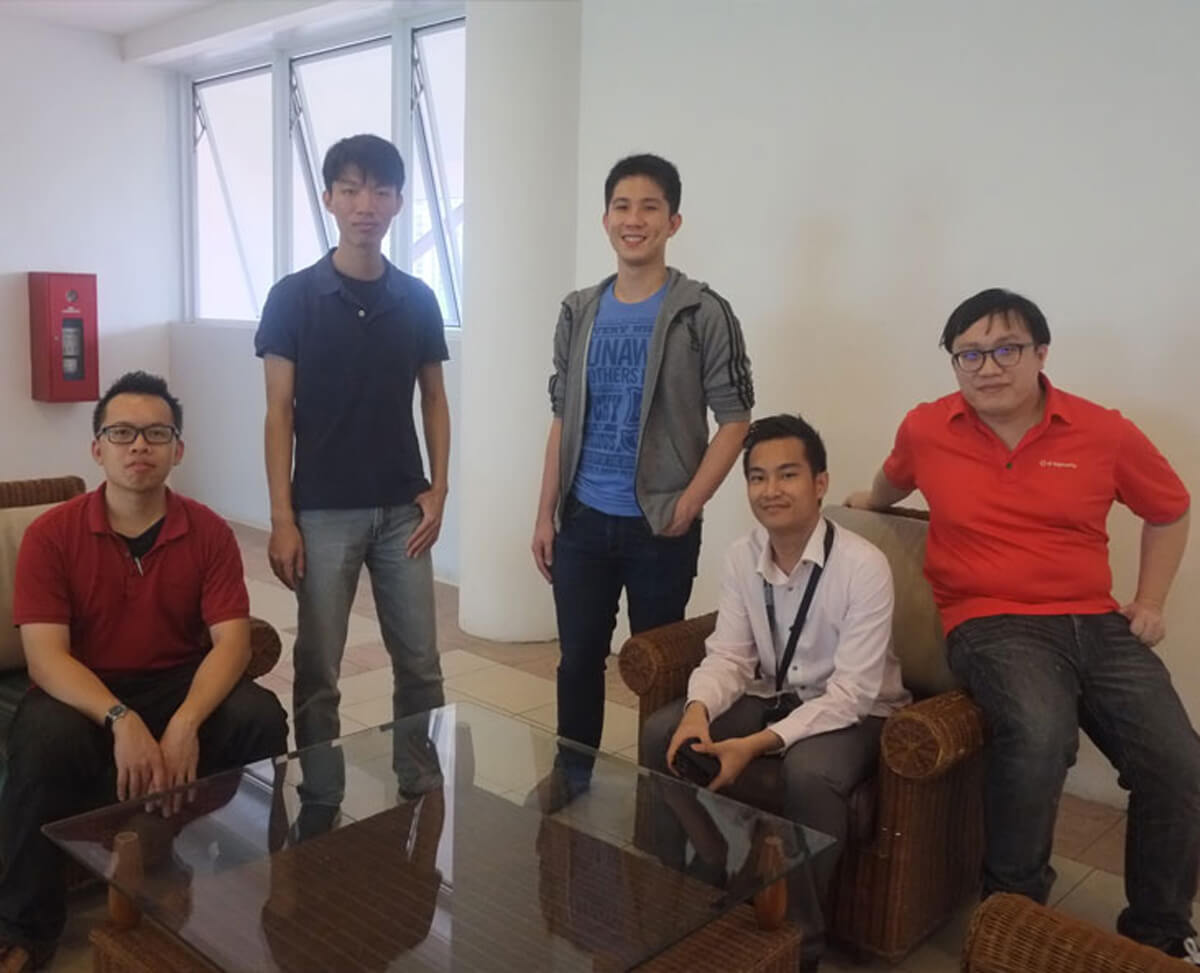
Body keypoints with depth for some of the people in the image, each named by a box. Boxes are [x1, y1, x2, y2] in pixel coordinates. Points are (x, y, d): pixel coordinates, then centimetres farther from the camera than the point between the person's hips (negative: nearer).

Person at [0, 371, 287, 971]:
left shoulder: (209, 532, -6)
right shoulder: (50, 534, -10)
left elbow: (232, 640, -13)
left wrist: (185, 723, -31)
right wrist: (121, 720, -34)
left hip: (181, 683, 2)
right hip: (82, 693, -1)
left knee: (261, 717, -26)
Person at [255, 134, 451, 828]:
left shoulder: (418, 299, 5)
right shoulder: (294, 297, -4)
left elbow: (434, 399, 10)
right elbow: (280, 412, -4)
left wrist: (438, 489, 0)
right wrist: (282, 518, -9)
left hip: (402, 510, 3)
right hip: (323, 512, -2)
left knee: (421, 665, 9)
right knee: (318, 672, 5)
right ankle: (321, 806, 21)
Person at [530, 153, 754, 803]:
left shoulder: (702, 313, -6)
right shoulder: (578, 313, 7)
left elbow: (734, 420, -7)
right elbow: (562, 422, 10)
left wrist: (686, 506, -13)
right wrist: (545, 515, 7)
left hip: (659, 526, -4)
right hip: (583, 522, 4)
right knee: (579, 656, 12)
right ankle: (572, 775, 31)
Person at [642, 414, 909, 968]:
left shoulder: (863, 565, -24)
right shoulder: (742, 556, -6)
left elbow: (852, 693, -26)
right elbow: (728, 655, -5)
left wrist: (757, 745, -35)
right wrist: (698, 709, -28)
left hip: (852, 712, -5)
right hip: (771, 697, 6)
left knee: (809, 774, -37)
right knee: (661, 735, -13)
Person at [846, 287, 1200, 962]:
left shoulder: (1104, 431, 2)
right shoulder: (925, 430, 2)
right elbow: (894, 482, 27)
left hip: (1097, 624, 3)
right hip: (993, 623, -2)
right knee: (1039, 735, -33)